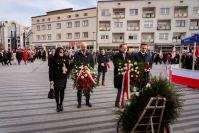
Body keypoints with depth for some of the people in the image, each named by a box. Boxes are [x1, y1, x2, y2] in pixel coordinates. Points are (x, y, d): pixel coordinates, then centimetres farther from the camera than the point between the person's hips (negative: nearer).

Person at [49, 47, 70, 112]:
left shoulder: (65, 59, 4)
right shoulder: (53, 59, -7)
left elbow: (68, 67, 14)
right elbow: (51, 70, -8)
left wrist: (67, 70, -10)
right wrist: (51, 79, -11)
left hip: (64, 78, 3)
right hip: (56, 78, -3)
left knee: (62, 91, 10)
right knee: (57, 91, 5)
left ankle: (61, 104, 24)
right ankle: (58, 105, 19)